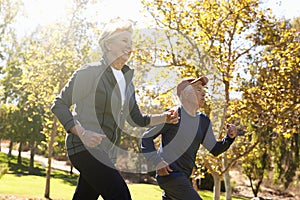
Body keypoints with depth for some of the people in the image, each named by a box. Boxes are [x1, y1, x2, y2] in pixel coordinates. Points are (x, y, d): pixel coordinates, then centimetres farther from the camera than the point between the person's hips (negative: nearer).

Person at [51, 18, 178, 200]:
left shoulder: (127, 80, 16)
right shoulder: (91, 72, -6)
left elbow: (136, 119, 24)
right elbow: (59, 105, -7)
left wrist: (163, 117, 8)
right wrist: (82, 133, -20)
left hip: (107, 154, 8)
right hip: (86, 147, -8)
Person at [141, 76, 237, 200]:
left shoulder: (204, 121, 10)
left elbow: (215, 149, 12)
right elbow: (146, 138, -5)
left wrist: (230, 137, -6)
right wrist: (157, 163, -15)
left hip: (183, 177, 8)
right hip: (169, 173, -8)